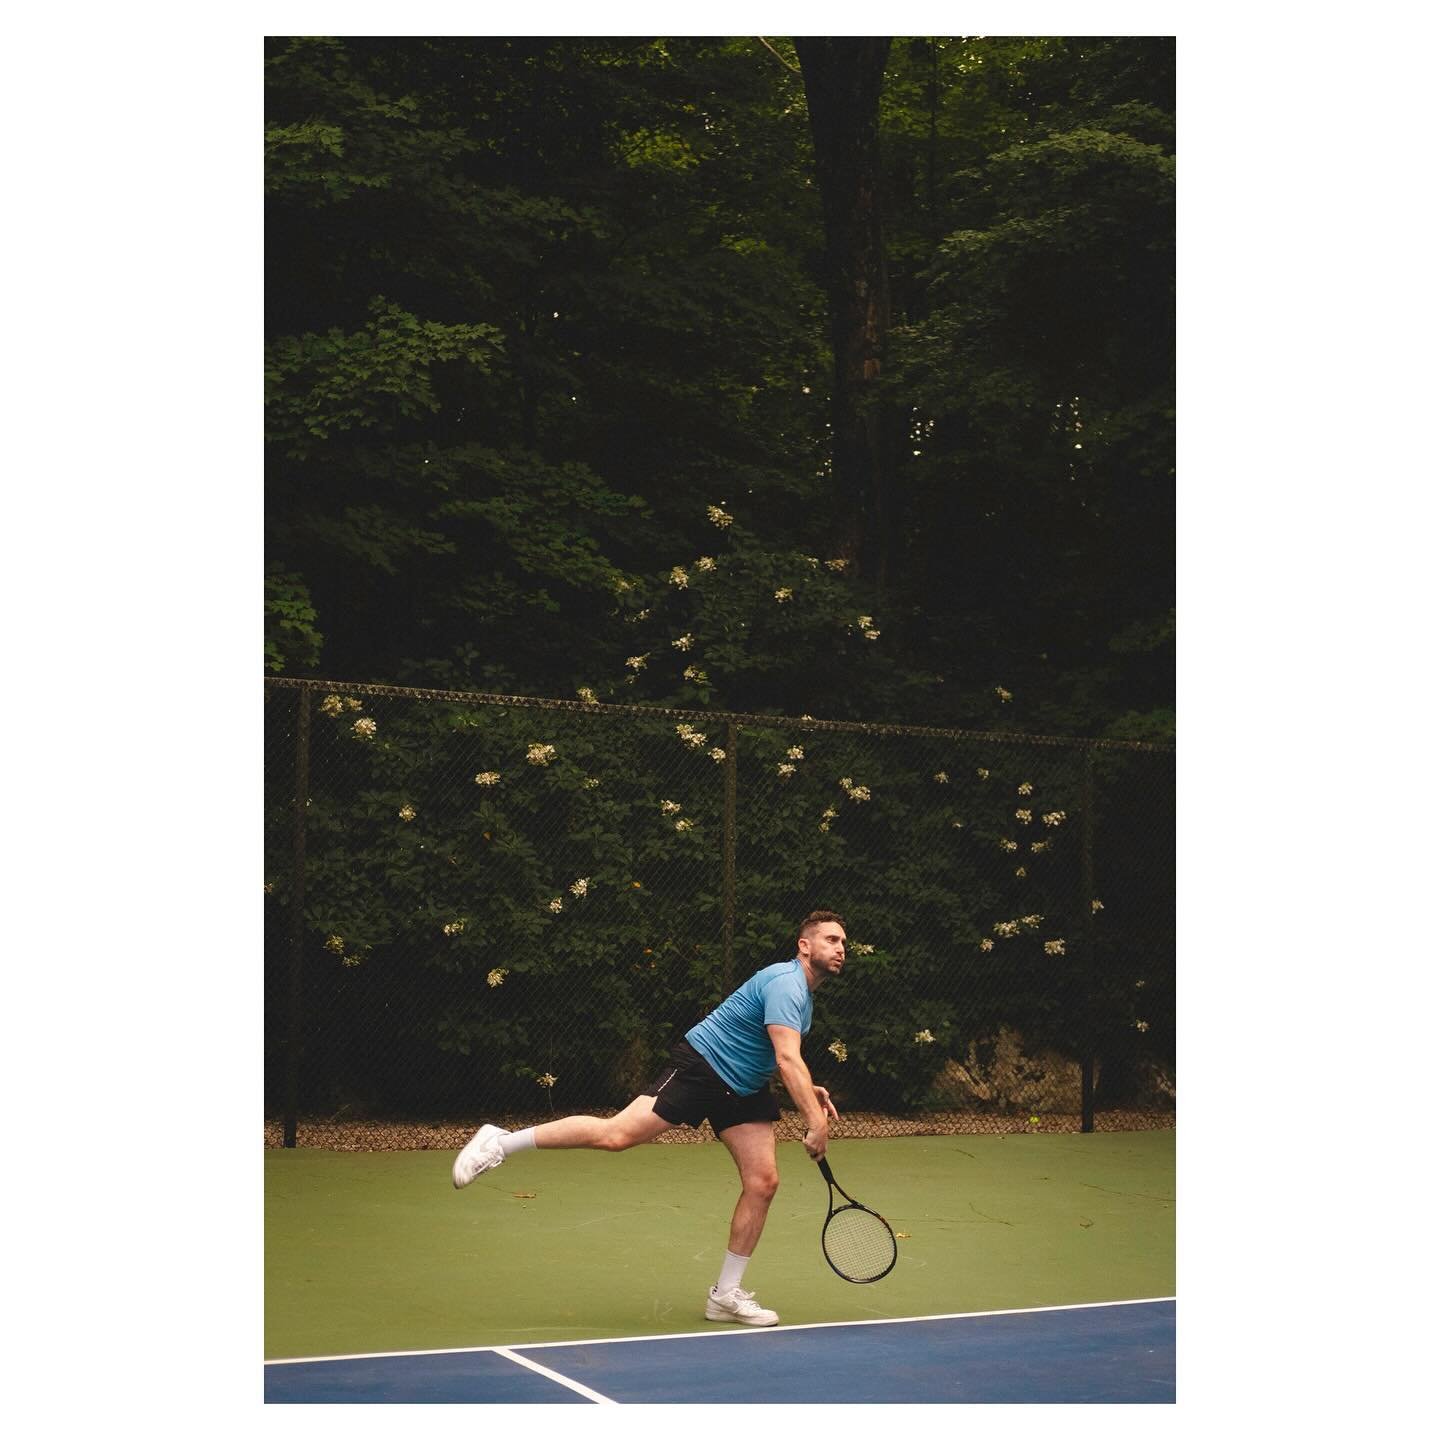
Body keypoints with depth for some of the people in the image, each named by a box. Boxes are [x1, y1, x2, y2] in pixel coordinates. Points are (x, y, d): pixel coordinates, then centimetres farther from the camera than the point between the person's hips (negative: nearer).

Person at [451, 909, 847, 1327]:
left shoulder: (804, 993, 13)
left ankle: (726, 1294, 9)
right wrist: (815, 1120, -34)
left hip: (743, 1090, 10)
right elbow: (788, 1059, -30)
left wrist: (809, 1090, 13)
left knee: (762, 1182, -2)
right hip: (699, 1067, -10)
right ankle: (501, 1142, -8)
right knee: (615, 1134, -21)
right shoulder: (786, 983, -19)